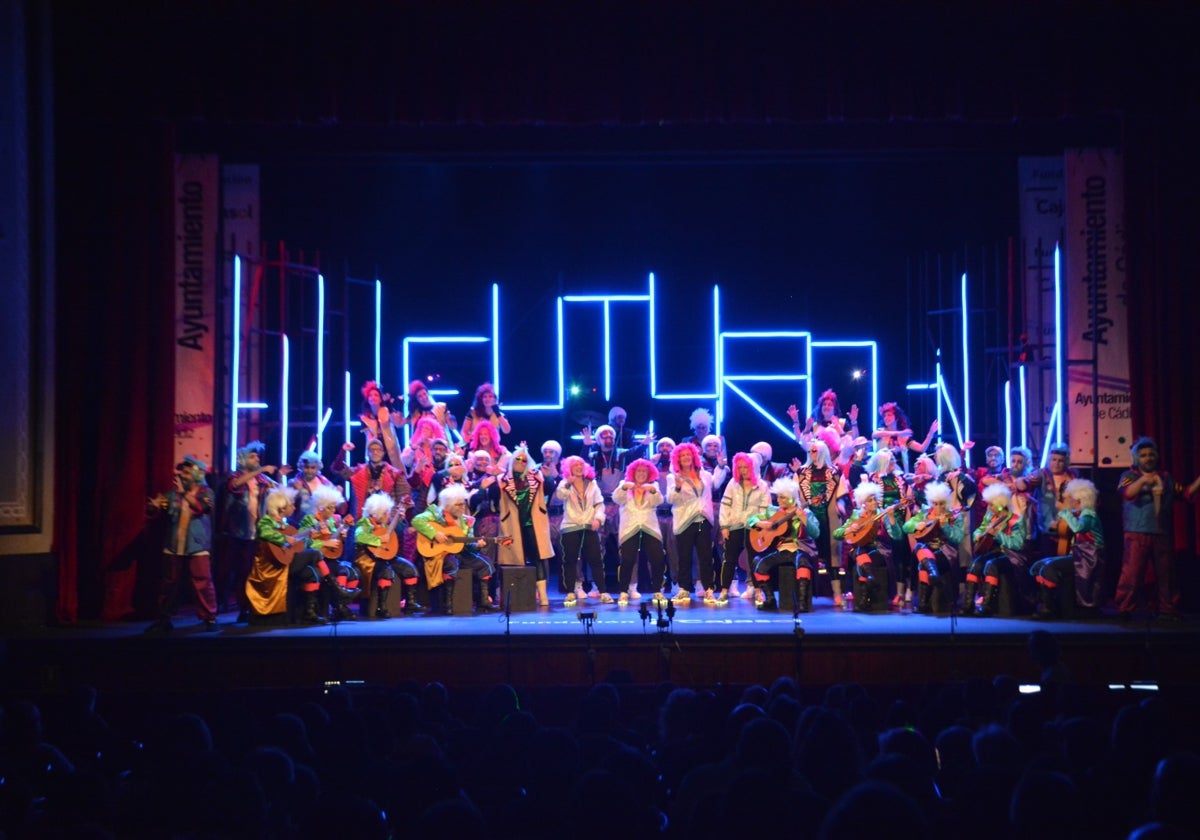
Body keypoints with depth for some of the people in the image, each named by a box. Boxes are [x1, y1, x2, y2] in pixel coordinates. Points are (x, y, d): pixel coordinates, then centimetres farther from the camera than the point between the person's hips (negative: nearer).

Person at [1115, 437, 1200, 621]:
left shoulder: (1165, 477, 17)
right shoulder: (1129, 475, 2)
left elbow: (1184, 494, 22)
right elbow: (1127, 493, -18)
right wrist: (1142, 480, -36)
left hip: (1162, 533, 5)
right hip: (1137, 533, -5)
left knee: (1165, 573, 8)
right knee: (1132, 571, -11)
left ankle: (1166, 609, 18)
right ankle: (1124, 609, -5)